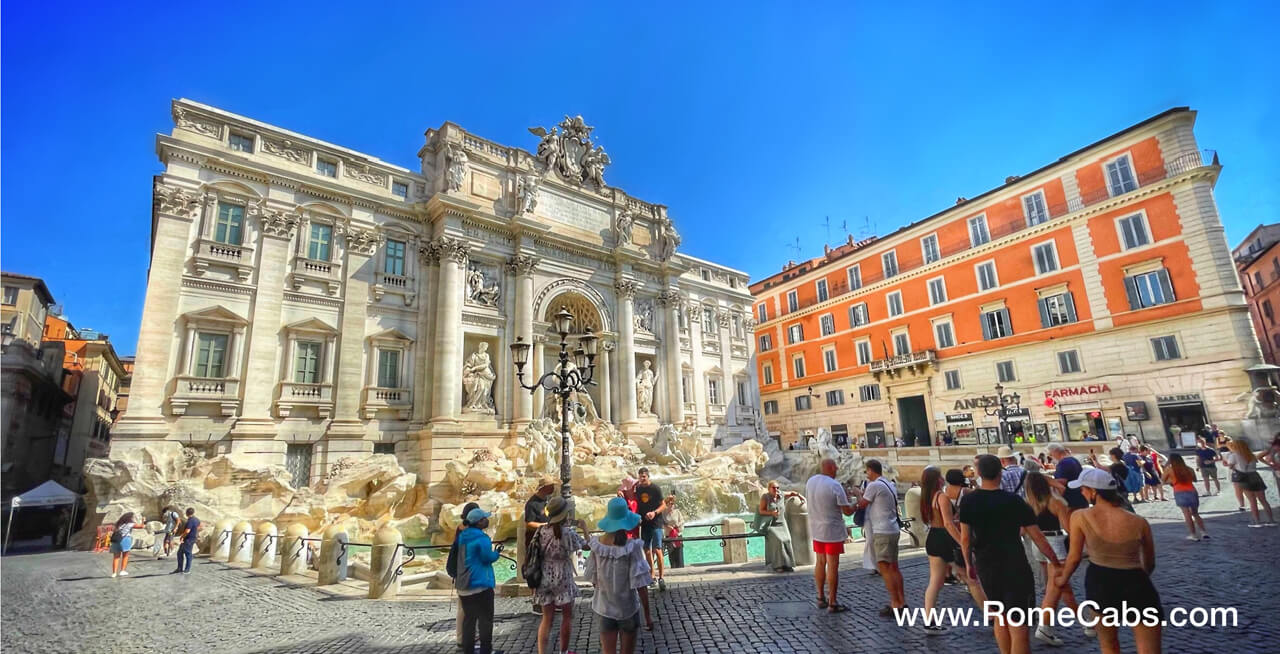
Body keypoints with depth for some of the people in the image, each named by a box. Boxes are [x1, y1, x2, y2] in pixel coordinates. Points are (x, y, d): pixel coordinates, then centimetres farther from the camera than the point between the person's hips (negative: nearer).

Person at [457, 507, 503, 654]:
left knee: (469, 617, 14)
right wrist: (497, 552, 1)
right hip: (480, 584, -8)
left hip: (464, 584, 8)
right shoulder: (481, 538, -18)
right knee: (485, 618, 4)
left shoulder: (462, 536, 8)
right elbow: (488, 557, -15)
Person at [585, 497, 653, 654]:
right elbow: (640, 585, -17)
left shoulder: (596, 544, -10)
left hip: (603, 609, 2)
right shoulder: (632, 546, -20)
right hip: (628, 609, -2)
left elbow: (593, 579, 0)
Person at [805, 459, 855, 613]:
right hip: (832, 530, -7)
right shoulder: (835, 486, -21)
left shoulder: (810, 481, 0)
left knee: (820, 562, 16)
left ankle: (821, 598, 24)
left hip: (816, 529, 7)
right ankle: (832, 603, 9)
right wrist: (854, 503, 5)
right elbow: (848, 511, -17)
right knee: (833, 566, 2)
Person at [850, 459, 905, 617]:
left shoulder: (874, 486, -15)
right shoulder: (890, 485, 13)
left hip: (882, 532, -9)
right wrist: (863, 494, 22)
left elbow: (862, 504, -4)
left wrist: (858, 493, 13)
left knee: (884, 567, -6)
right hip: (893, 530, 9)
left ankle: (895, 604, -5)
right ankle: (901, 601, 20)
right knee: (893, 567, 15)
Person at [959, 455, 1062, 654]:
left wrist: (969, 564, 13)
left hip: (986, 567, 3)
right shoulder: (1014, 501, -10)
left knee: (1000, 617, 22)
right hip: (1014, 567, -3)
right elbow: (1037, 537, -6)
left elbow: (965, 538, -1)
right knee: (1018, 625, 2)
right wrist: (1056, 562, 8)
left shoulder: (967, 501, -5)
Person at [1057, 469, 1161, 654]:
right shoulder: (1139, 522, 2)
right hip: (1137, 585, 1)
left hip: (1100, 584, -1)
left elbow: (1075, 557, 2)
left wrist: (1063, 579, 23)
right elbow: (1150, 564, 17)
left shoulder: (1080, 517, -6)